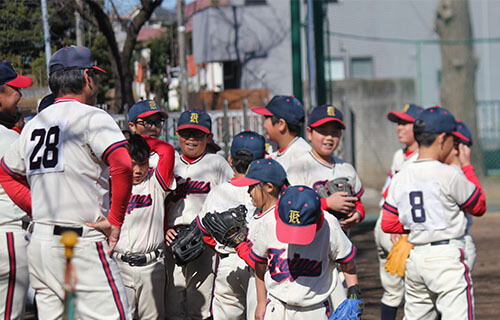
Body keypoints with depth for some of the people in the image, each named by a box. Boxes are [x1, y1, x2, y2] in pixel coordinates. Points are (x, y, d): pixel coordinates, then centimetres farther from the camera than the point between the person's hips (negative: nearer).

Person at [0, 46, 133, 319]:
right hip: (82, 243, -8)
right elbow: (122, 165, -21)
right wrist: (115, 220, -13)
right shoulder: (91, 117, -6)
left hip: (39, 241, 8)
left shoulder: (33, 124, 16)